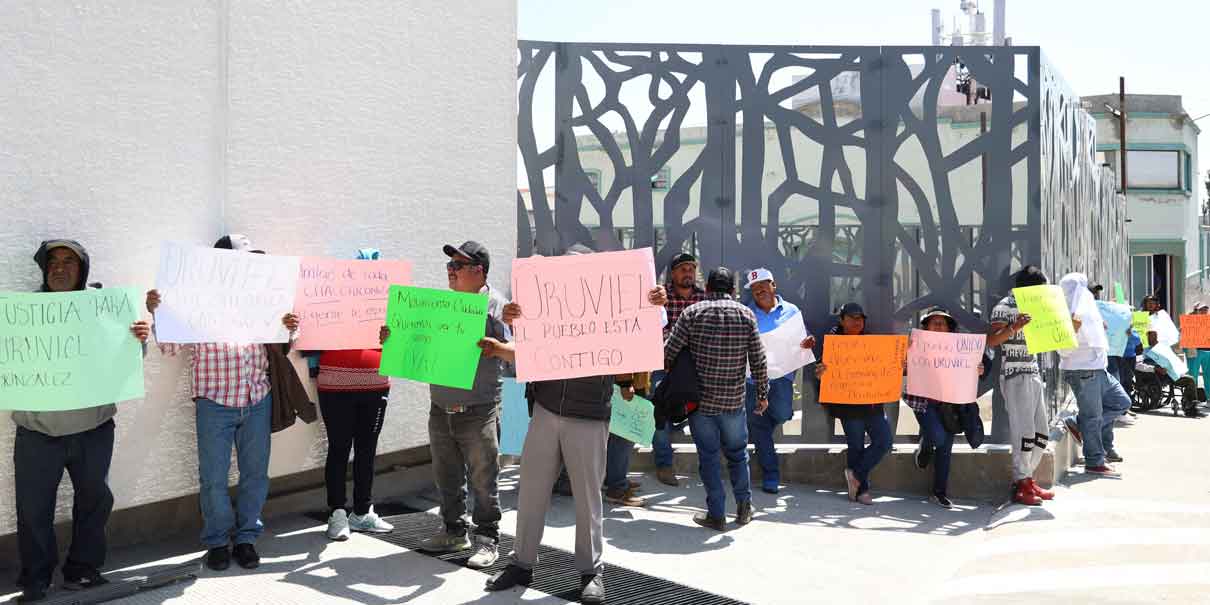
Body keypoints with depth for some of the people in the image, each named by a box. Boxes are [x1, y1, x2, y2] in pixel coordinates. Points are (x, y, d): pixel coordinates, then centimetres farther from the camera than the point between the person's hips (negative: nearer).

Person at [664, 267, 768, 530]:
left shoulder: (692, 313, -6)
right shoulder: (746, 315, -2)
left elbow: (668, 353, -8)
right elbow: (758, 361, -1)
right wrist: (763, 393, 10)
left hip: (700, 399, -1)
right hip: (734, 400, 2)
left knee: (708, 456, 8)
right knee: (737, 453, 19)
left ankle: (717, 514, 11)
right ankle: (744, 507, 25)